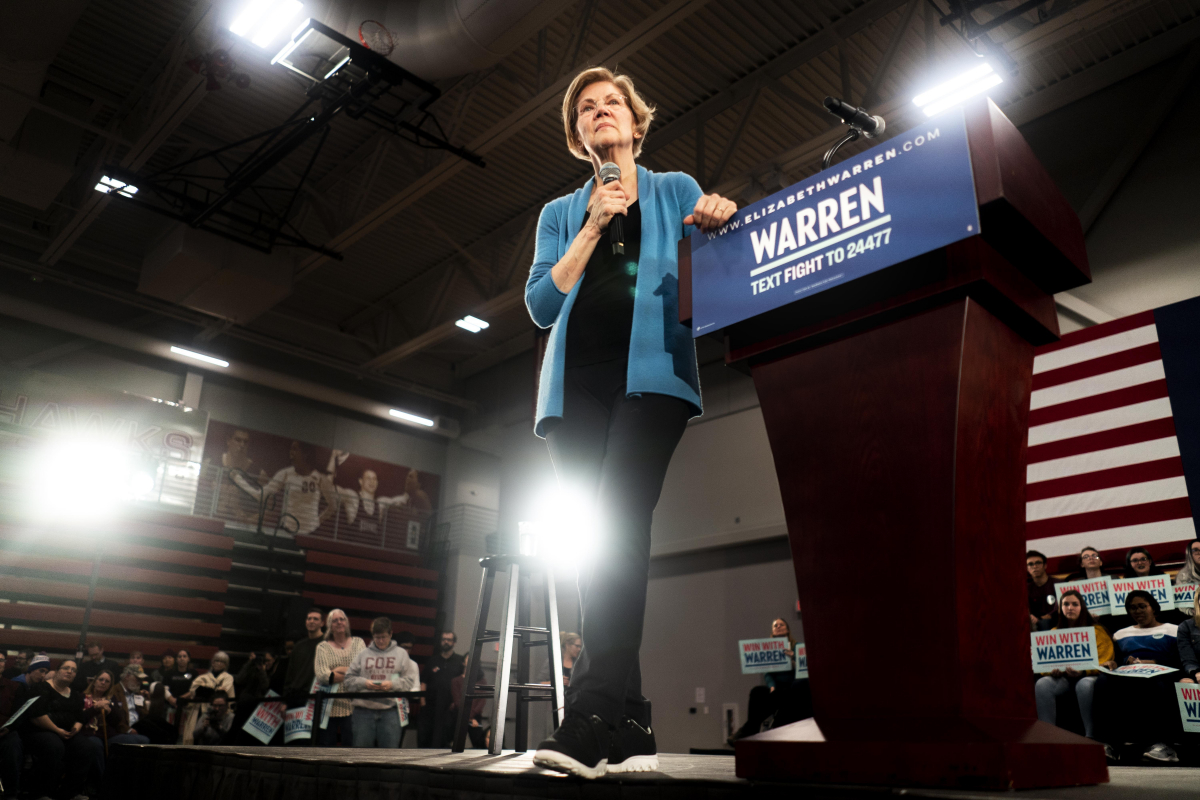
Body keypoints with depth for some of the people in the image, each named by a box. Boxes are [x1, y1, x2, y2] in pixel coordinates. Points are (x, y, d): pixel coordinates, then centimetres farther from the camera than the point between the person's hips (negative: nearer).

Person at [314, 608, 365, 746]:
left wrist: (340, 670, -9)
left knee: (352, 744, -6)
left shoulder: (358, 643, 13)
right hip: (329, 707, 0)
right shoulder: (323, 647, 9)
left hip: (352, 704, 0)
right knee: (326, 745, 0)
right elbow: (322, 675, -7)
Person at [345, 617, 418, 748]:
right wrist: (364, 683, -10)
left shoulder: (401, 654, 8)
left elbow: (409, 680, 3)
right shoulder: (363, 654, 9)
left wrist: (392, 684, -12)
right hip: (364, 709, 1)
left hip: (389, 709, -1)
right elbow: (349, 679, 7)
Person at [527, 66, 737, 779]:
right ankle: (628, 730, -2)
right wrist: (594, 226, 2)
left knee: (617, 531, -21)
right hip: (578, 385, 3)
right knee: (597, 545, -5)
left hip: (651, 374, -3)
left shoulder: (676, 191, 20)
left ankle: (591, 718, -25)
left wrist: (718, 222, -10)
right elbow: (541, 305, 11)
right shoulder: (562, 213, 24)